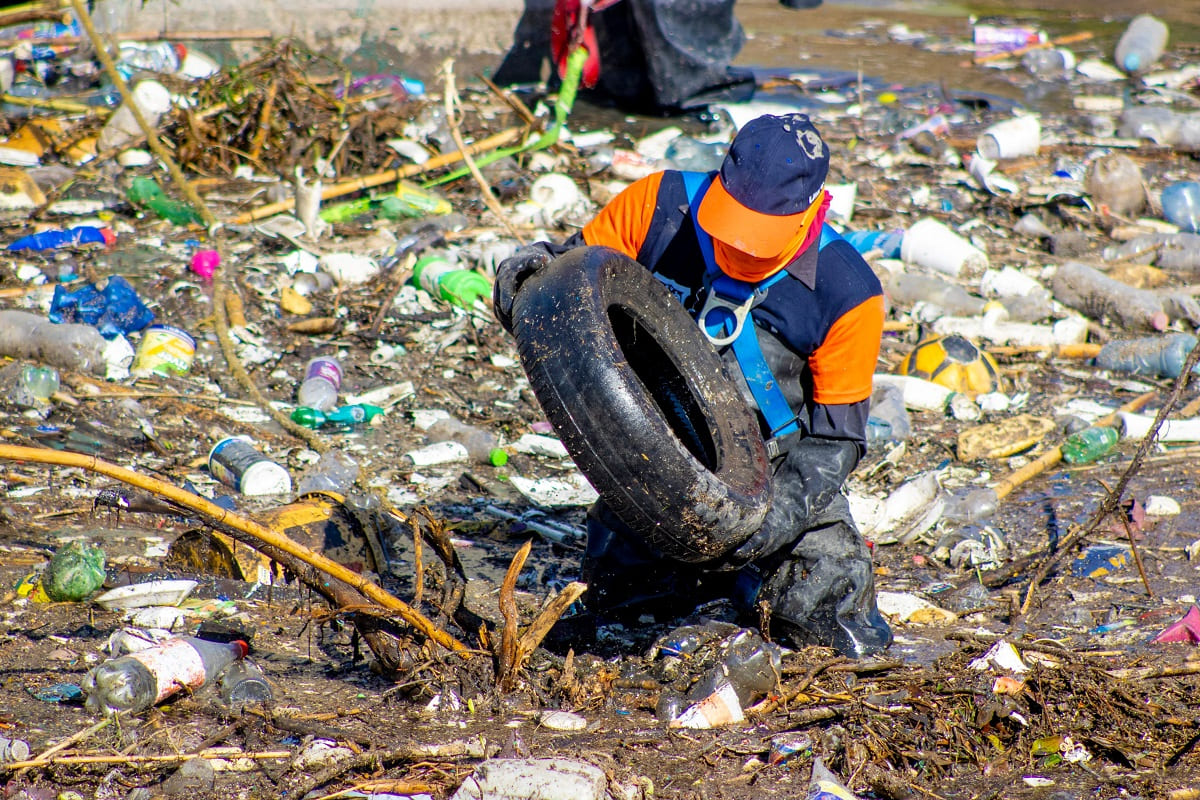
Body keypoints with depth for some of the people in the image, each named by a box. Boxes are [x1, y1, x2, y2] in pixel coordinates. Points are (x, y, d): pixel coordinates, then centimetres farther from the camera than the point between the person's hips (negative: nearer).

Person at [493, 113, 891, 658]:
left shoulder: (847, 295, -20)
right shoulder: (661, 204, -16)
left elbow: (835, 439, -14)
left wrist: (784, 507, -32)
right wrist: (531, 268, -24)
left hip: (771, 468, -2)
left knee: (831, 613, -15)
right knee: (610, 596, 1)